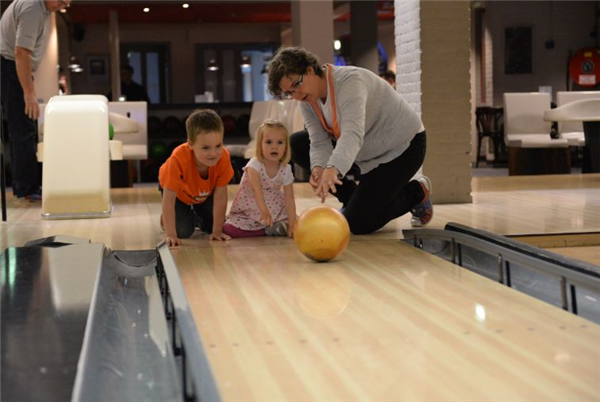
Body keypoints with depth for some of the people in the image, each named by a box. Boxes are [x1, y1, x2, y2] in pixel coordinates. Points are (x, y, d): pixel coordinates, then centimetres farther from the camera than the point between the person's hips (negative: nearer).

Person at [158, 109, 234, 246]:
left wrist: (217, 231, -24)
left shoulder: (223, 158, -37)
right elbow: (168, 199, -39)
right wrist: (170, 235, -40)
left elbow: (220, 196, -28)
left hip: (205, 192, 3)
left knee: (211, 226, -3)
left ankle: (195, 216, 29)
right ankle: (166, 218, 17)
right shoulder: (178, 159, -45)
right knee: (183, 231, -15)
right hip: (178, 191, -3)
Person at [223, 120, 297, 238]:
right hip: (249, 210, -2)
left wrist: (292, 224, -18)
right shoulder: (255, 164, -22)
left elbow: (289, 199, -10)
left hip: (274, 209, 2)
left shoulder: (286, 169, -10)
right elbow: (257, 189, -38)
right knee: (230, 229, -24)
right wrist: (264, 211, -54)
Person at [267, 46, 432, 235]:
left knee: (357, 223, -15)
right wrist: (318, 168, -36)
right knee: (297, 144, -1)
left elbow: (353, 134, -46)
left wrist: (332, 169, -64)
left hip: (403, 147, -8)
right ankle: (351, 197, 10)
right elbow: (320, 143, -13)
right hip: (366, 150, 8)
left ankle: (417, 191, 10)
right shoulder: (307, 99, -7)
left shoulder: (350, 81, -31)